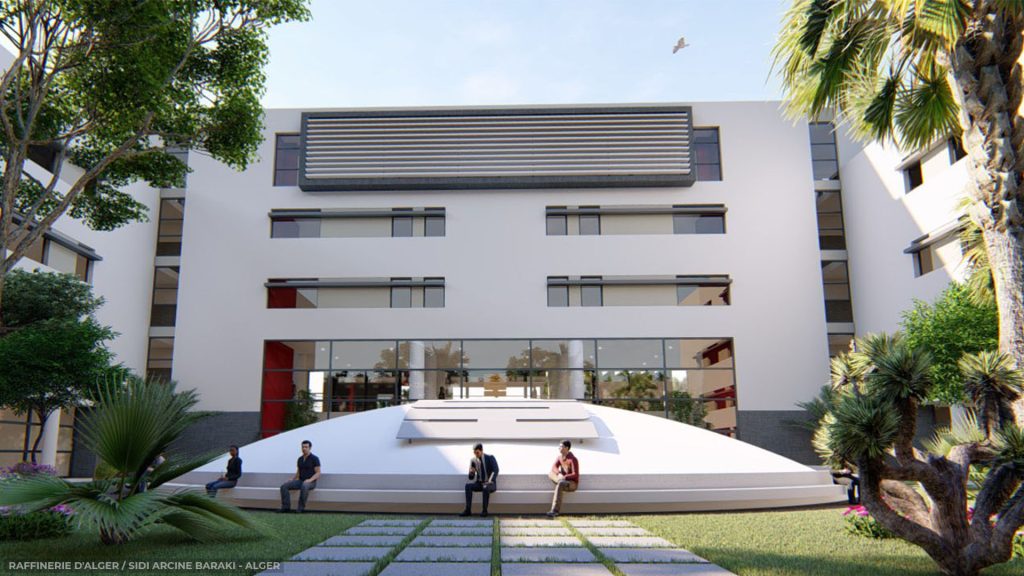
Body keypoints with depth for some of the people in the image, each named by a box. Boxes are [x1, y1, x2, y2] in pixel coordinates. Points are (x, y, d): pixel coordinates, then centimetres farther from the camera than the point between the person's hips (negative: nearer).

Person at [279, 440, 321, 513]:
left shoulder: (314, 458, -7)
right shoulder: (300, 459, 12)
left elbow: (318, 473, -10)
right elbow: (298, 473, 19)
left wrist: (310, 480, -26)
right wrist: (292, 479, 0)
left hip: (310, 482, -6)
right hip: (300, 481, 6)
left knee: (304, 486, -42)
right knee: (284, 486, -15)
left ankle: (301, 507, -30)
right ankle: (286, 507, -17)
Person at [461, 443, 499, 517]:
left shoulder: (490, 458, -8)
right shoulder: (473, 460, 1)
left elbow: (495, 470, -18)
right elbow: (471, 478, 4)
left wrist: (489, 482, -28)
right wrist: (471, 472, -20)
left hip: (490, 484, -4)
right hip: (479, 483, 4)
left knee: (486, 487, -38)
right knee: (468, 485, -25)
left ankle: (484, 511, -28)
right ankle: (468, 510, -27)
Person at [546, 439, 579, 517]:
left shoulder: (573, 459, -18)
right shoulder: (560, 457, 5)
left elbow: (575, 475, -21)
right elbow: (554, 467, -2)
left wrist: (564, 477, -31)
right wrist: (559, 474, -22)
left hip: (573, 483, -8)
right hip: (564, 481, 8)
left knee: (559, 485, -39)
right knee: (550, 474, -13)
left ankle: (555, 510, -42)